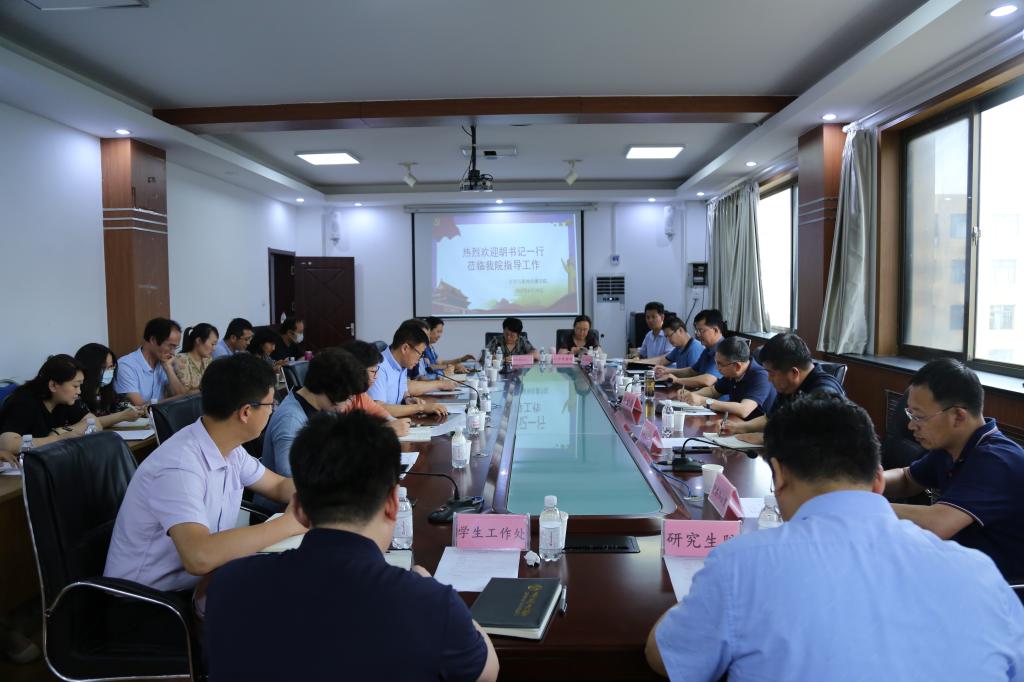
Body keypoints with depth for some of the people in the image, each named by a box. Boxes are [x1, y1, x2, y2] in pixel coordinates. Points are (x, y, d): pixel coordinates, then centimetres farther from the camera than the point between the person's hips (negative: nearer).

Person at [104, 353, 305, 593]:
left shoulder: (228, 448, -3)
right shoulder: (179, 467, -28)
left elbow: (279, 486, 11)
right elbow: (199, 557, -39)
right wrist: (288, 523, -31)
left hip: (196, 581, 7)